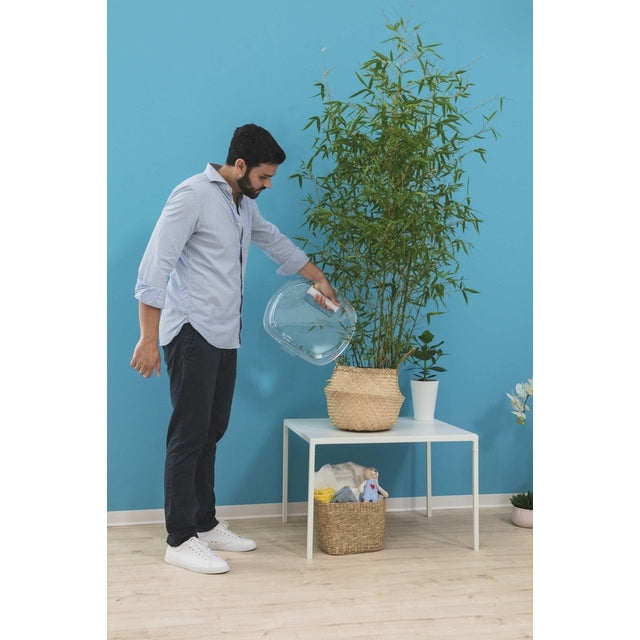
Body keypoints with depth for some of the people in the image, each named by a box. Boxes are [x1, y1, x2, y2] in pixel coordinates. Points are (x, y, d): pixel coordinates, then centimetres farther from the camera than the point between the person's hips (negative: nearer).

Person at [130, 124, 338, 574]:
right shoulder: (194, 195, -13)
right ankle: (180, 540, 1)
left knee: (212, 431, 12)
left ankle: (206, 524, 21)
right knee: (189, 433, -6)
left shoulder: (244, 204, 14)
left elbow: (276, 242, 32)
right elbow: (154, 268, -17)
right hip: (193, 333, -8)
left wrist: (319, 280, 36)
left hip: (225, 335, 8)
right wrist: (149, 339, -20)